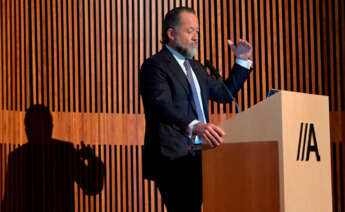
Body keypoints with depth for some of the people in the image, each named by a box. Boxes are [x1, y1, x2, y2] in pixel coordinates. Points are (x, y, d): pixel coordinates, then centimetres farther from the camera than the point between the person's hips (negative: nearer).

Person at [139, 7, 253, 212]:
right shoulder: (155, 66, -8)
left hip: (196, 157, 8)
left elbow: (224, 93, 24)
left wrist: (242, 61, 13)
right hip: (173, 160, -8)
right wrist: (194, 126, -41)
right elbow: (162, 105, -24)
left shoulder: (196, 67, 22)